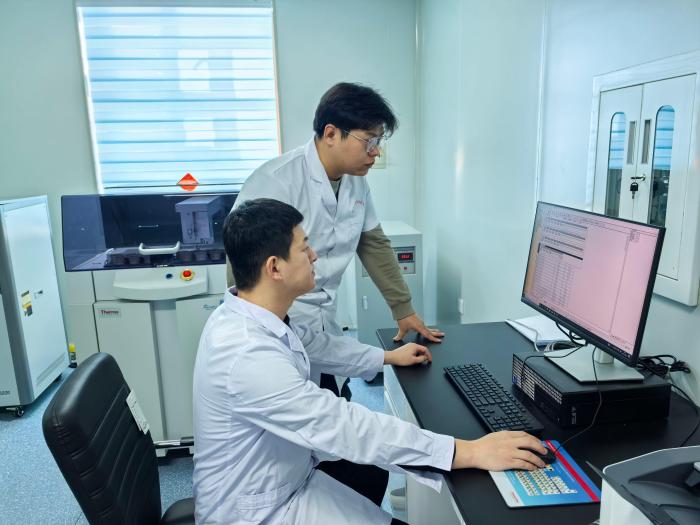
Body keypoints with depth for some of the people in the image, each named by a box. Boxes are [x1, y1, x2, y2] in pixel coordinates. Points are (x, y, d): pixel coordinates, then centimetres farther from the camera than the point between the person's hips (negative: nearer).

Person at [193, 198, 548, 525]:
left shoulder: (248, 316, -6)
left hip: (286, 474, 8)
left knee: (384, 466, 20)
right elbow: (347, 426, -35)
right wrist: (468, 452, -30)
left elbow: (315, 344, 10)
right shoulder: (247, 354, -35)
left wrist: (388, 357, 21)